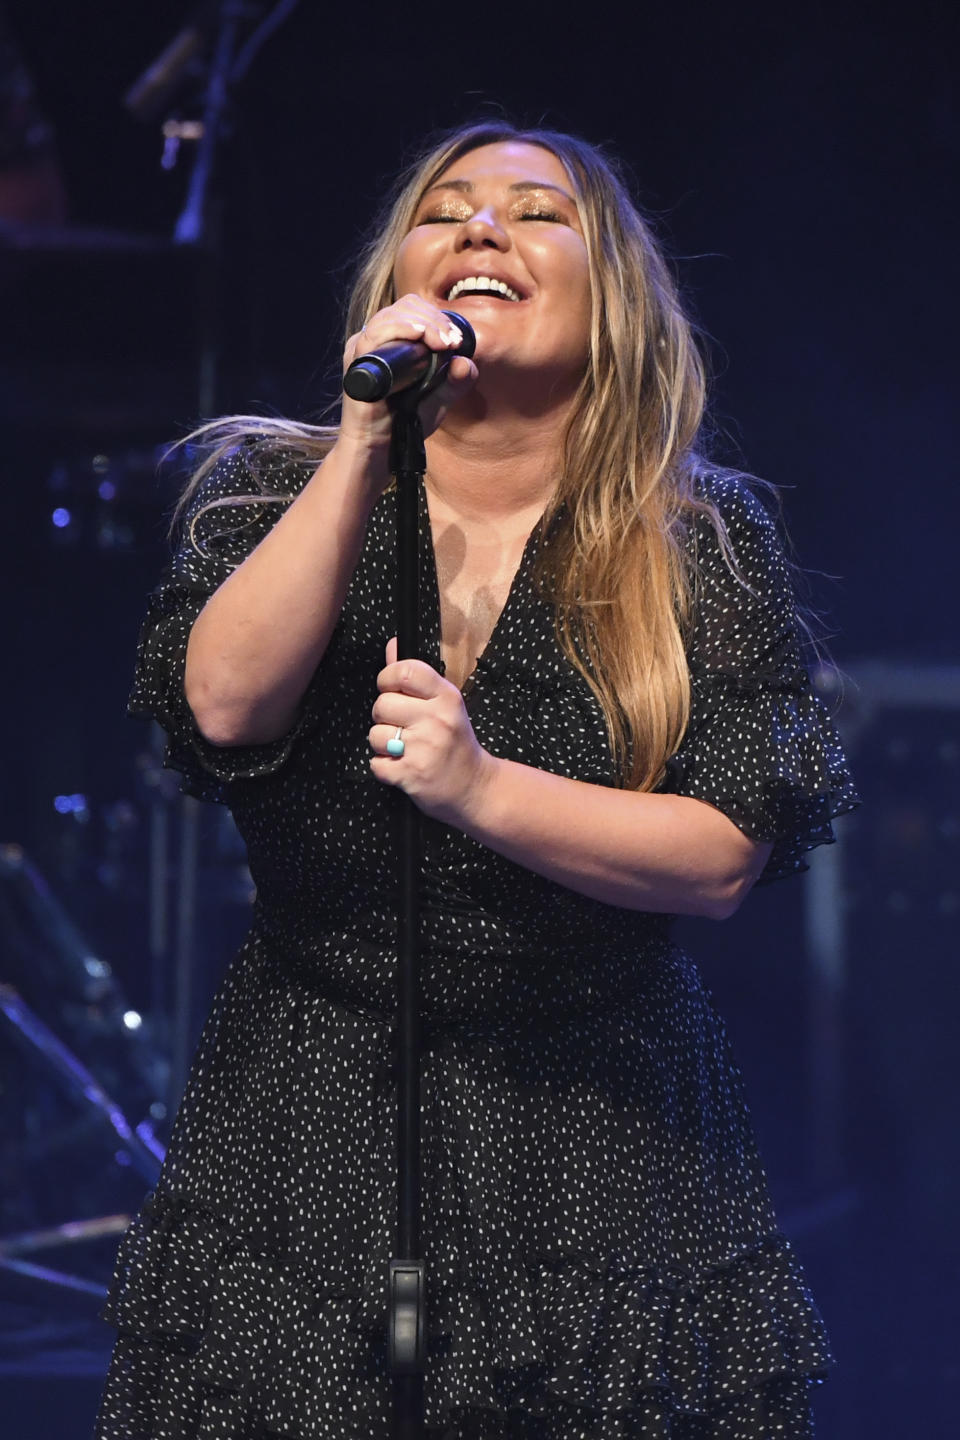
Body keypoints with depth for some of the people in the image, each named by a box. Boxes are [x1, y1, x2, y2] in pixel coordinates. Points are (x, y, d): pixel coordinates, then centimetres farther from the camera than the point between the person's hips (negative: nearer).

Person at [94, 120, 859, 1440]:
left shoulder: (707, 545, -1)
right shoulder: (279, 488, 3)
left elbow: (727, 855, -10)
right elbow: (223, 708, -15)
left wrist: (484, 790, -24)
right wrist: (366, 446, -19)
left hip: (605, 1146, 0)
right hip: (308, 1140, 1)